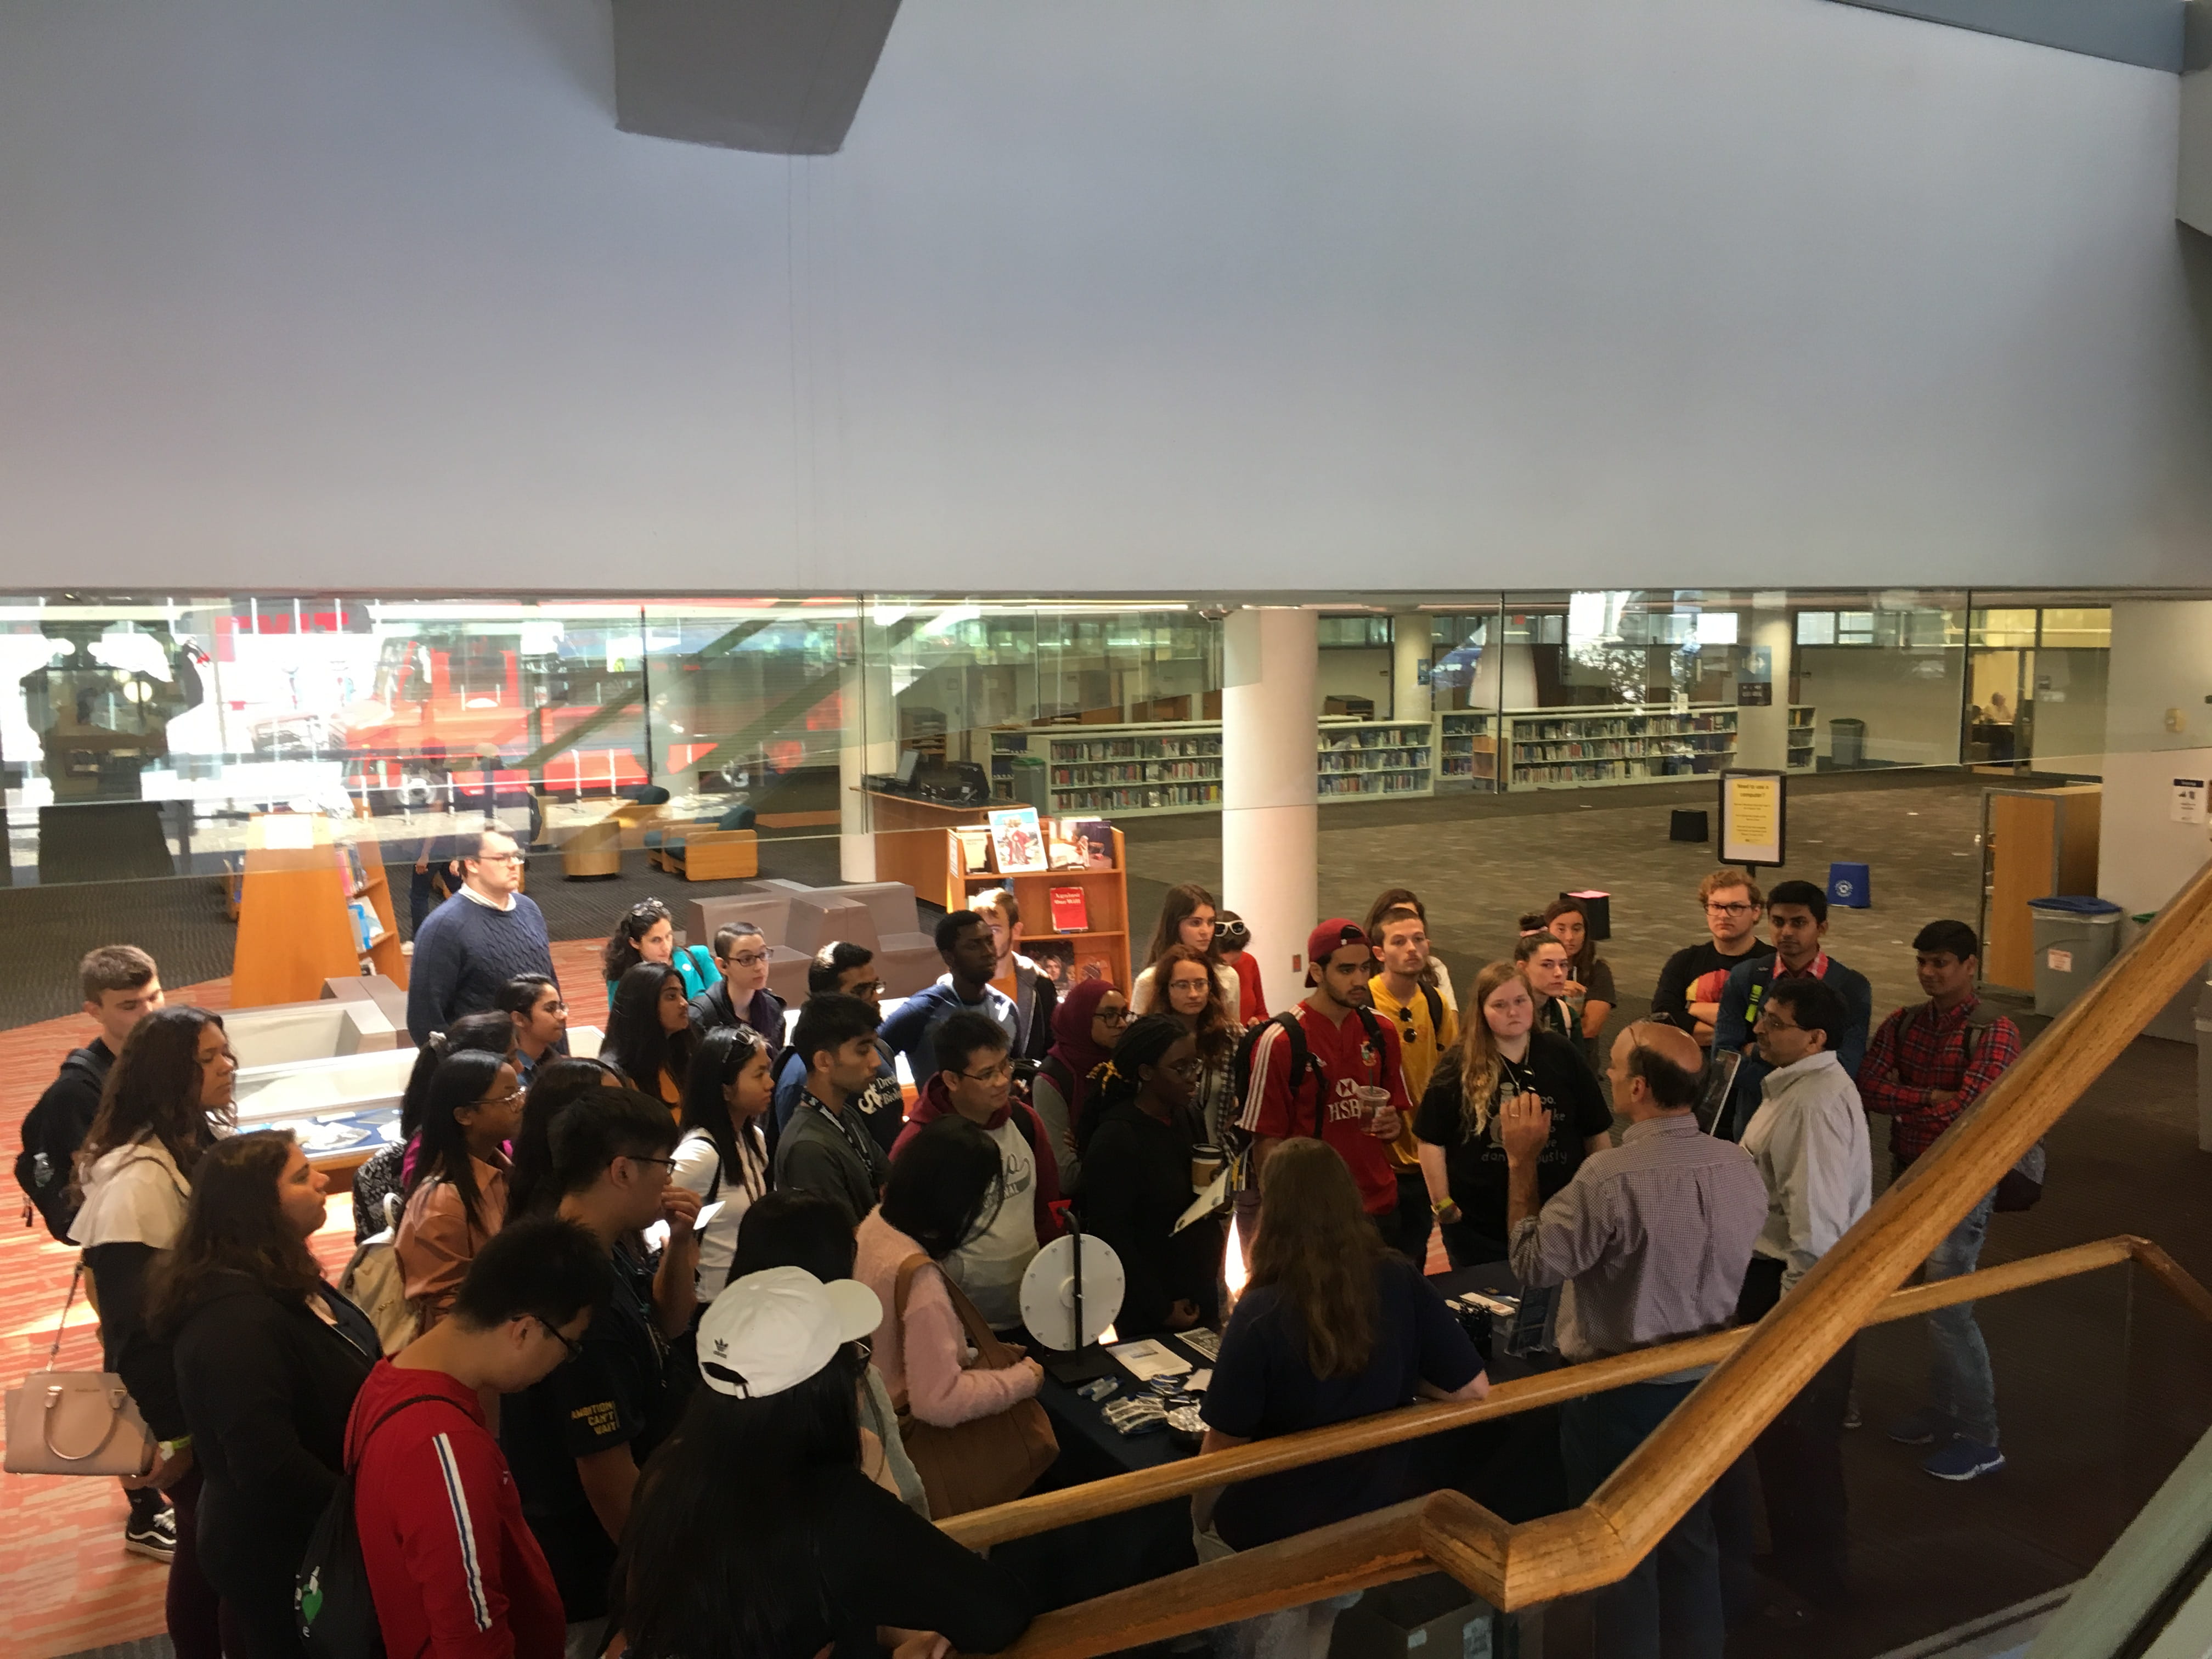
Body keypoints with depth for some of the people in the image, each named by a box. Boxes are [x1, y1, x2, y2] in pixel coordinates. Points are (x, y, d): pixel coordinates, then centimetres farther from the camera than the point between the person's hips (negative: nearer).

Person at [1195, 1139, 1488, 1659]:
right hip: (1386, 1521, 5)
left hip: (1281, 1534, -5)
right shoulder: (1399, 1280, -12)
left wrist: (1201, 1520, 4)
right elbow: (1472, 1389, -6)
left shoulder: (1261, 1313, -21)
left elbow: (1224, 1446, -13)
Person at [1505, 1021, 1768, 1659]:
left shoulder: (1611, 1177, -29)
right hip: (1704, 1381, 6)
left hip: (1618, 1393, -6)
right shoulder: (1740, 1166, -7)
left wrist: (1523, 1161, -14)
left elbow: (1534, 1264, -20)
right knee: (1691, 1534, 23)